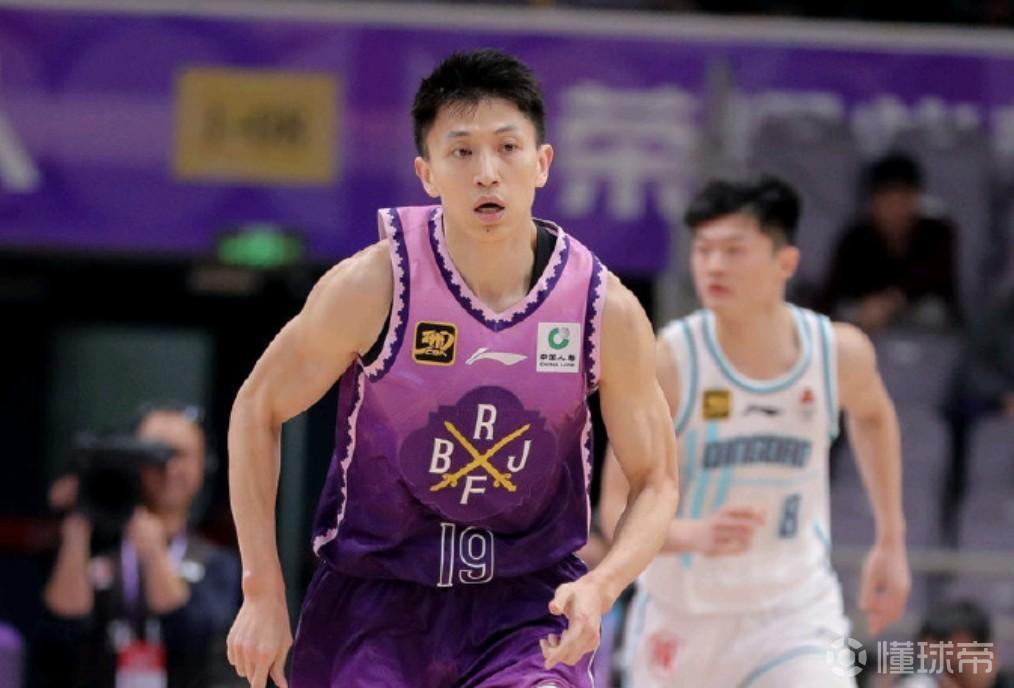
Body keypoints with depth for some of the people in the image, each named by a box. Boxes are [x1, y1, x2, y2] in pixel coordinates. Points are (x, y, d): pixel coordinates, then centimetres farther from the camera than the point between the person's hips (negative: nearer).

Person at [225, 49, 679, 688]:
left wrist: (600, 586, -18)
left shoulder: (607, 310, -10)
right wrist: (263, 594, -3)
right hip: (372, 598, 0)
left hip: (530, 600, 0)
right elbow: (258, 408, -1)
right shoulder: (372, 287, -14)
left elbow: (656, 482, 1)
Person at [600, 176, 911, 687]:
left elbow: (872, 414, 17)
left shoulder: (839, 352, -9)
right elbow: (618, 509, -18)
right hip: (681, 619, 0)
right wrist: (695, 534, -38)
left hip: (794, 612, 0)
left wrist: (891, 540, 18)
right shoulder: (667, 362, -17)